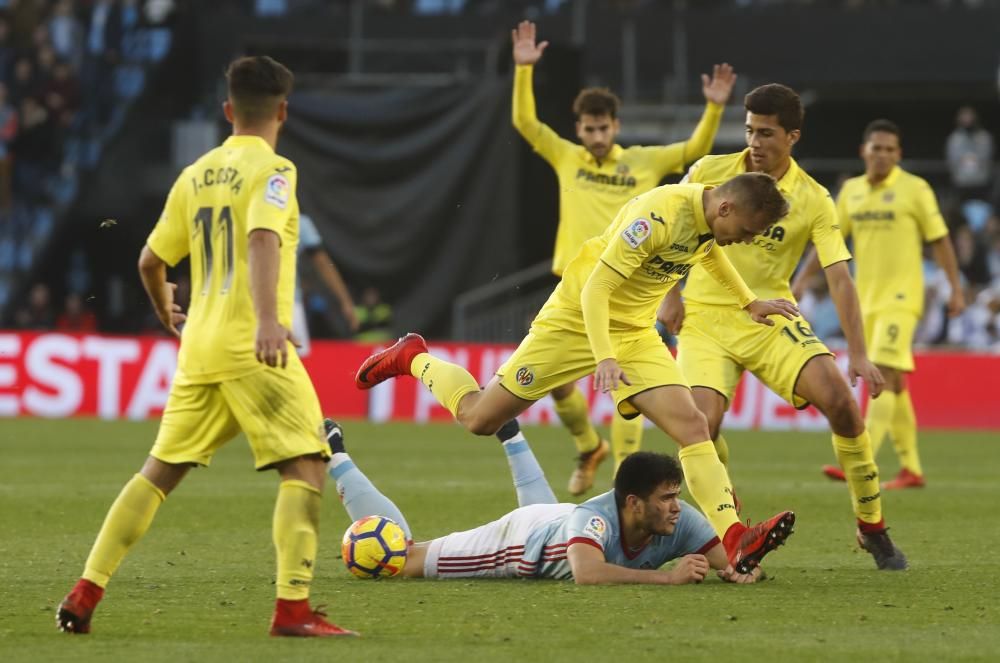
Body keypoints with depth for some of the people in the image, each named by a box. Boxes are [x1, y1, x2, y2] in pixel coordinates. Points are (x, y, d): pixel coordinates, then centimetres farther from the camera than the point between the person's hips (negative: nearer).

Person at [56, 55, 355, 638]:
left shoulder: (196, 175, 14)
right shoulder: (273, 170, -6)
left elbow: (151, 260, 20)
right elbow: (262, 240, -24)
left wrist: (167, 312, 40)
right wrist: (268, 318, -37)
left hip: (199, 350, 7)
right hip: (255, 350, -7)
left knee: (160, 472, 14)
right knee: (307, 466, -5)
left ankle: (86, 594, 11)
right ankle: (293, 608, -17)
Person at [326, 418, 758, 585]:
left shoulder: (679, 521, -31)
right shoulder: (596, 518, -47)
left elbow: (732, 562, -26)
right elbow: (586, 573, -64)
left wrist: (739, 569, -50)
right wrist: (666, 577, -64)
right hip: (516, 537, -6)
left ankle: (509, 432, 61)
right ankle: (334, 456, 23)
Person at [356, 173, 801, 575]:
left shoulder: (710, 215, -4)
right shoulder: (658, 216, -29)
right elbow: (595, 288, -29)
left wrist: (750, 302, 26)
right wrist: (604, 358, -40)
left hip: (634, 332, 7)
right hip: (576, 320, -7)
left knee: (692, 425, -14)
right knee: (479, 419, 3)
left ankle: (735, 541, -22)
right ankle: (414, 361, 32)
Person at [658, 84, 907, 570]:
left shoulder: (813, 202, -6)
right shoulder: (709, 173, -3)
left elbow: (839, 278, -10)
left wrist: (857, 354, -18)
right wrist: (669, 296, 1)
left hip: (770, 316, 0)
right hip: (705, 317, 0)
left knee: (839, 399, -18)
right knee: (703, 420, -22)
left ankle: (872, 529, -3)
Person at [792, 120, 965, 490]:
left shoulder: (914, 189, -5)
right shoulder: (851, 191, 11)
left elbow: (939, 241, -3)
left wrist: (956, 289, -6)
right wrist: (802, 278, 12)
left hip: (900, 298, -6)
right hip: (866, 299, 6)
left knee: (884, 375, -16)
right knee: (893, 384, 10)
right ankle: (911, 469, 17)